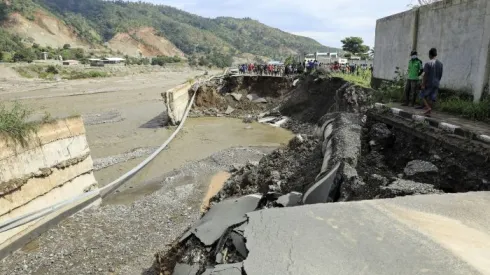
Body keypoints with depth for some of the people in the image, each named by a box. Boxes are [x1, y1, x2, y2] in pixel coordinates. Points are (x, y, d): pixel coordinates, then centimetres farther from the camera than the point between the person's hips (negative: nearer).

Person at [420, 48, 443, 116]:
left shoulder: (428, 63, -11)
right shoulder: (440, 64, 9)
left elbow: (425, 75, -14)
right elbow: (441, 75, 12)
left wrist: (423, 84, -12)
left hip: (428, 83, -5)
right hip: (436, 84, 5)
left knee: (423, 95, 9)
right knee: (432, 98, 6)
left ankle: (428, 107, -8)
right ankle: (428, 112, 7)